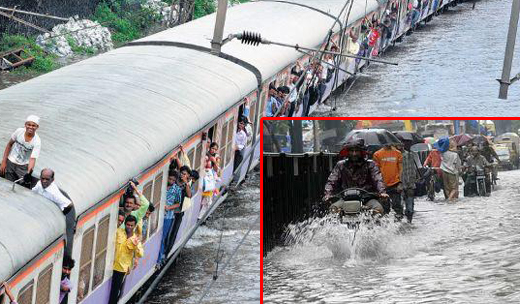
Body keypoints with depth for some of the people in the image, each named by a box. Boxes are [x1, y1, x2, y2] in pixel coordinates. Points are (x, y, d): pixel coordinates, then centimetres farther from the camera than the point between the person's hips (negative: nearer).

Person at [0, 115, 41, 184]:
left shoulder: (37, 141, -21)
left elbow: (32, 159, -27)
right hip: (10, 163, 2)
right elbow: (9, 144, 1)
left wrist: (29, 172, -45)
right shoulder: (19, 131, -13)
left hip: (23, 167, -2)